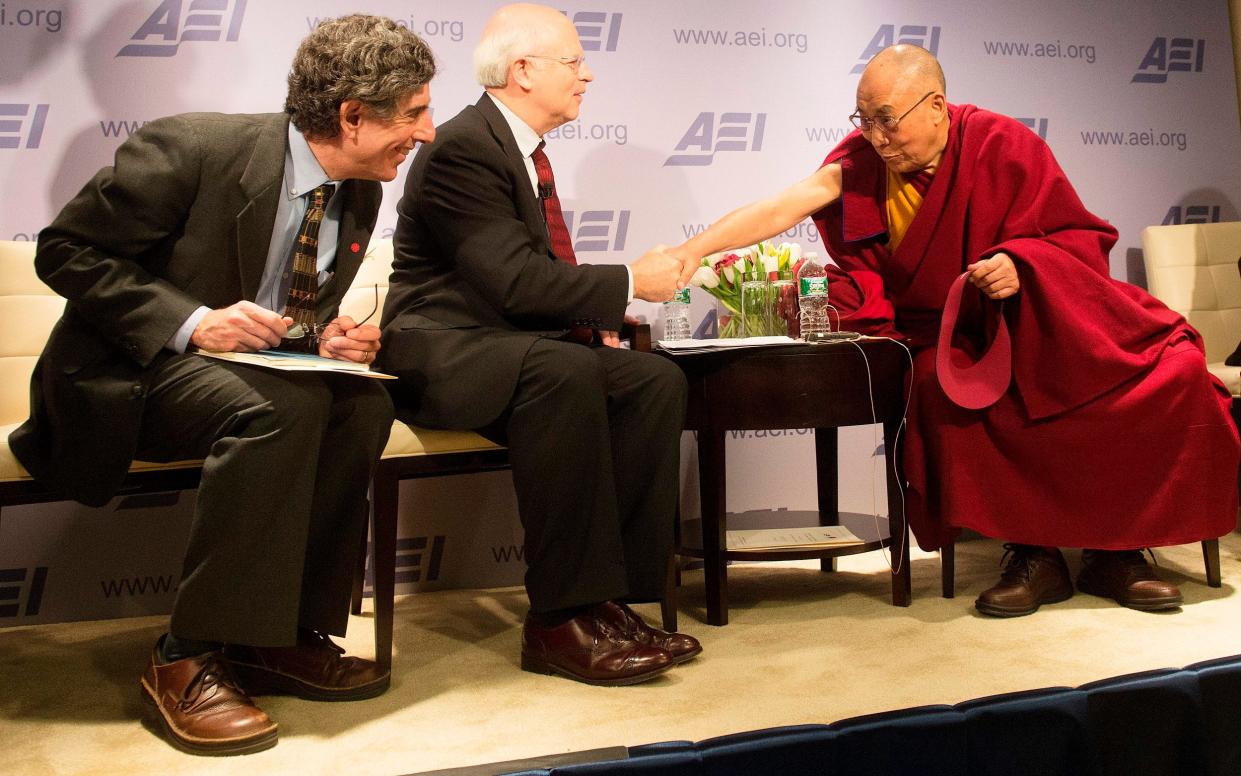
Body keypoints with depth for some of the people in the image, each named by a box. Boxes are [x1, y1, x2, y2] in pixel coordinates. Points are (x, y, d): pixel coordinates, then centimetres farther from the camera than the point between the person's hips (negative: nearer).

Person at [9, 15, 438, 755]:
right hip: (127, 375, -6)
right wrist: (190, 323, -25)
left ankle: (284, 635, -14)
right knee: (282, 406, -34)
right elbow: (65, 250, -13)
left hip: (242, 366, 6)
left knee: (363, 404, -23)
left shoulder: (359, 196, 2)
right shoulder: (192, 148, -18)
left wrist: (327, 337, -9)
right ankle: (187, 663, -24)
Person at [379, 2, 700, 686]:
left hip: (512, 343, 9)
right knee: (565, 372, -37)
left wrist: (591, 318, 3)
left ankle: (613, 597, -13)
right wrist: (628, 283, -15)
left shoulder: (523, 151, 16)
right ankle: (561, 618, -29)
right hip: (441, 352, -9)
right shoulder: (462, 148, -14)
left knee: (657, 380, -11)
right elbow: (515, 281, -23)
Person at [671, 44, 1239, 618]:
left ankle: (1115, 552, -4)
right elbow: (784, 206, -18)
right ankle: (1032, 553, -18)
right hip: (950, 338, 0)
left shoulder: (1003, 146, -9)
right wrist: (692, 249, -30)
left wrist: (1021, 265, -24)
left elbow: (1084, 240, -4)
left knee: (1174, 373, -19)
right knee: (940, 390, -35)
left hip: (1043, 325, 0)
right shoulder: (862, 160, -5)